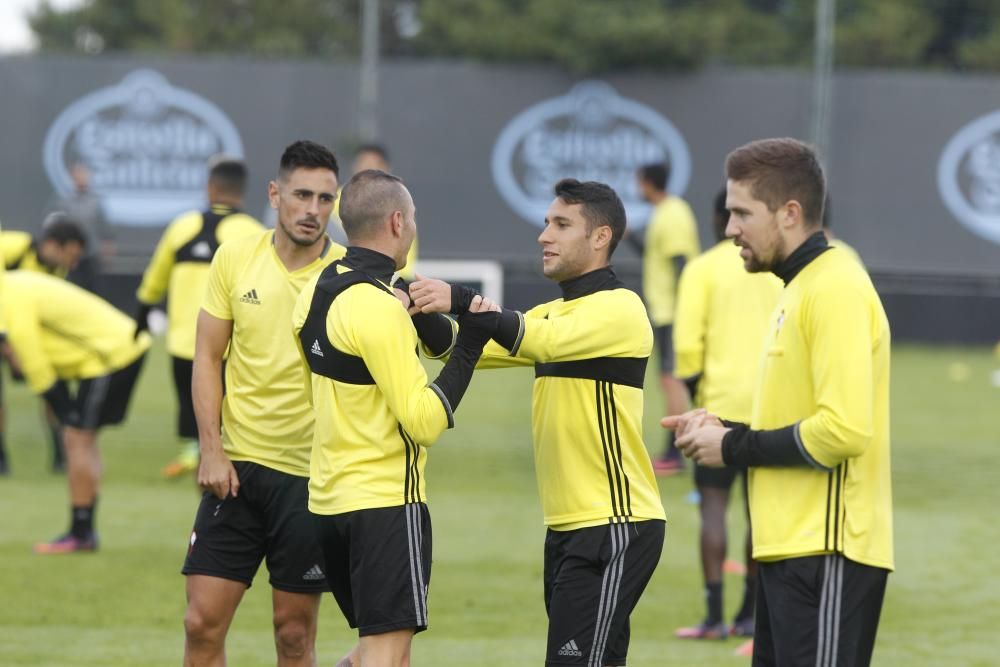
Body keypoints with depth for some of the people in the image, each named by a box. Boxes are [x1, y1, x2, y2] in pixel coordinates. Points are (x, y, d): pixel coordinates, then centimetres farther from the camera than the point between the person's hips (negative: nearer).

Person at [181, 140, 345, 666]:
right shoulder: (235, 259, 2)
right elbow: (207, 358, 5)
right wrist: (211, 450, -4)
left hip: (311, 475, -2)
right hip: (236, 467, 2)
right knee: (203, 623, -1)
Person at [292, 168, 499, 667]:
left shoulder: (318, 290, 9)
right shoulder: (379, 308, -18)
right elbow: (424, 421, -19)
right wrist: (469, 343, -17)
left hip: (329, 499, 9)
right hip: (387, 502, -9)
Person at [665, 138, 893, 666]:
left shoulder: (835, 289, -14)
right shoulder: (799, 288, 17)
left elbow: (843, 429, -23)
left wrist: (735, 448, -12)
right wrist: (725, 430, 7)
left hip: (825, 553, -10)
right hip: (791, 547, 10)